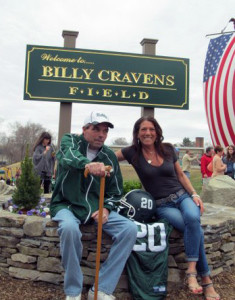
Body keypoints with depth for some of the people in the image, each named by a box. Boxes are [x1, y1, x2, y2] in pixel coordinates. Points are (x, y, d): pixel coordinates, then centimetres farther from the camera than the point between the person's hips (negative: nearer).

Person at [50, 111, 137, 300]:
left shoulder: (109, 156, 6)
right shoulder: (70, 141, -3)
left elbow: (116, 191, 11)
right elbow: (70, 155, -29)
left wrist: (106, 208, -10)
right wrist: (88, 164, -51)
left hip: (96, 208, 4)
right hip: (67, 206, -3)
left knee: (130, 229, -17)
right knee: (69, 228, -36)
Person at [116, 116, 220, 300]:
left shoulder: (168, 149, 4)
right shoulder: (133, 152, -3)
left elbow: (181, 175, 13)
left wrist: (194, 194, 2)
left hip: (182, 196, 2)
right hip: (162, 206, -2)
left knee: (193, 218, -34)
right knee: (194, 229, -29)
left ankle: (191, 271, -20)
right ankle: (206, 280, -13)